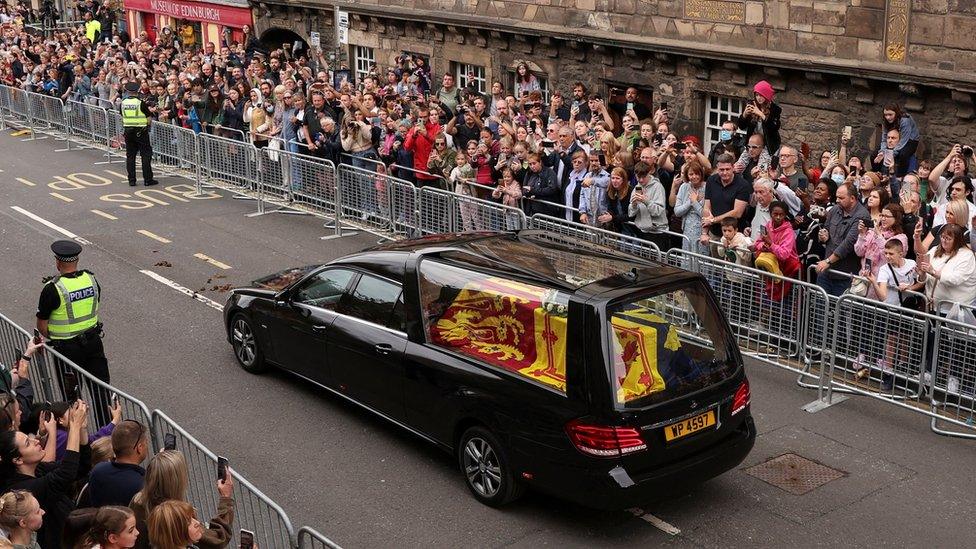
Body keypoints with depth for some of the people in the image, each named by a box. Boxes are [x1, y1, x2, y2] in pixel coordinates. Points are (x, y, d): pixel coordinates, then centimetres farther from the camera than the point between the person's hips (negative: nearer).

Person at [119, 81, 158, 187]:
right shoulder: (141, 103, -13)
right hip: (141, 131, -4)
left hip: (128, 131, 4)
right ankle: (147, 179, 0)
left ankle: (131, 180, 10)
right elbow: (149, 117, -6)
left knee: (130, 155, 10)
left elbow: (122, 116, 12)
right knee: (146, 154, 2)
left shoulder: (123, 103, 0)